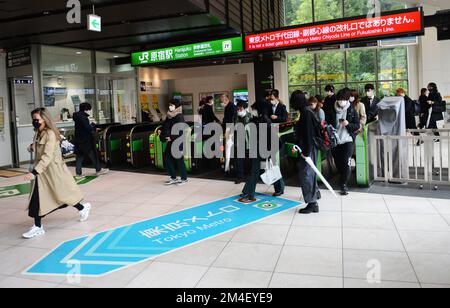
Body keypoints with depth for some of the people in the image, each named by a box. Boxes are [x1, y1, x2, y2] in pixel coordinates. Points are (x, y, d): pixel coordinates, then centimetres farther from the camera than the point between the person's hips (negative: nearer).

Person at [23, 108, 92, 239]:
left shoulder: (50, 134, -20)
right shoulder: (38, 134, 6)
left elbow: (47, 156, -27)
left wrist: (34, 172, -33)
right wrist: (32, 147, 2)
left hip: (53, 169, -8)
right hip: (41, 170, 8)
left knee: (62, 194, 6)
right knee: (37, 197, 5)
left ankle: (83, 208, 31)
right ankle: (38, 227, 14)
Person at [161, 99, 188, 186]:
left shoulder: (179, 117, -14)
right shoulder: (169, 116, 9)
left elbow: (180, 131, -20)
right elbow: (166, 127, 15)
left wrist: (171, 138, -17)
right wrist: (162, 133, -2)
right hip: (170, 141, 8)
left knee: (179, 160, 1)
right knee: (167, 158, 9)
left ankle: (184, 178, 17)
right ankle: (173, 178, 19)